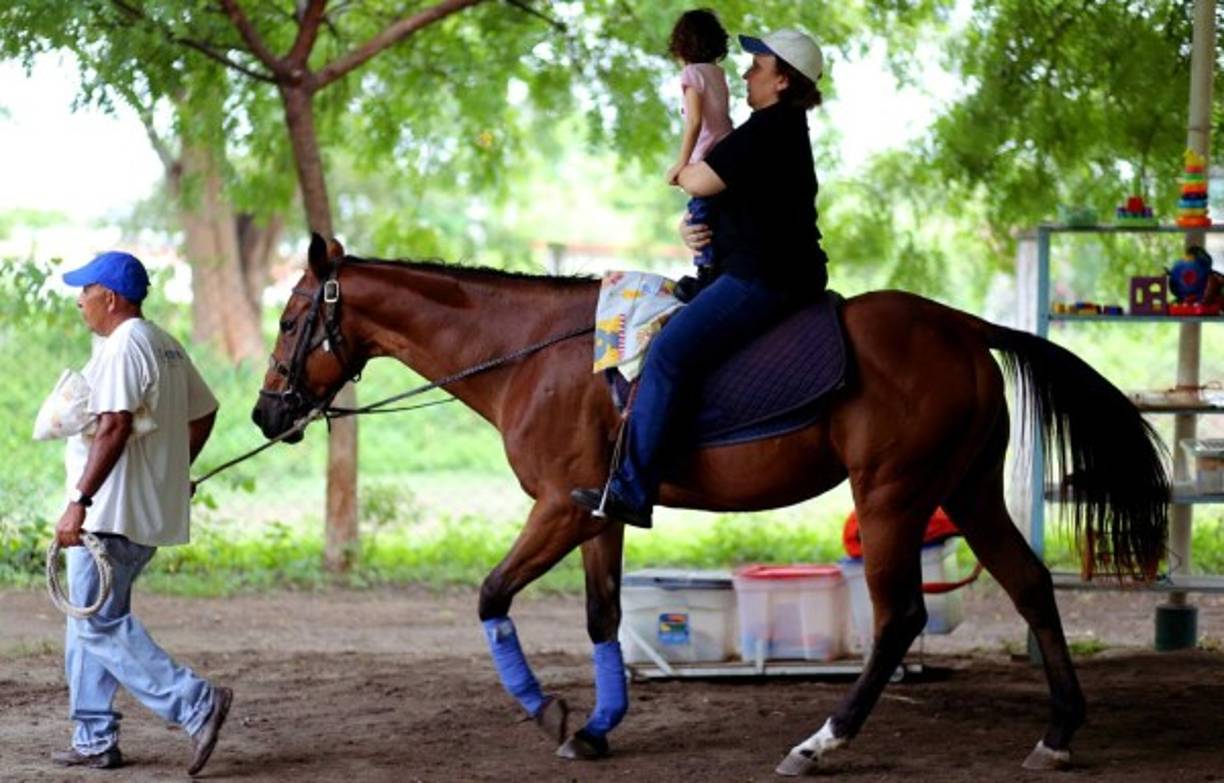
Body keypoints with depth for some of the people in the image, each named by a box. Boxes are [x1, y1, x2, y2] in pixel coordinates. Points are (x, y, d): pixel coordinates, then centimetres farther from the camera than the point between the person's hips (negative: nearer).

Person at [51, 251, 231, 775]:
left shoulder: (122, 348, -15)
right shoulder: (167, 347, 16)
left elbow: (113, 428, -25)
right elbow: (204, 413, 24)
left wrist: (79, 502, -26)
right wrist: (174, 472, 29)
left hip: (112, 515, -10)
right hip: (152, 511, 10)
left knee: (99, 624, -8)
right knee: (89, 622, 15)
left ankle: (197, 704, -14)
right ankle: (95, 740, 15)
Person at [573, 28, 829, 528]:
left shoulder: (768, 128, -14)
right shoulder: (784, 130, 20)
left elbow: (701, 181, -19)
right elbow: (733, 196, 23)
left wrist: (683, 172, 5)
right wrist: (696, 228, 3)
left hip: (762, 279, -12)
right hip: (774, 273, 12)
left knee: (668, 354, -18)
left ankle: (632, 492, -21)